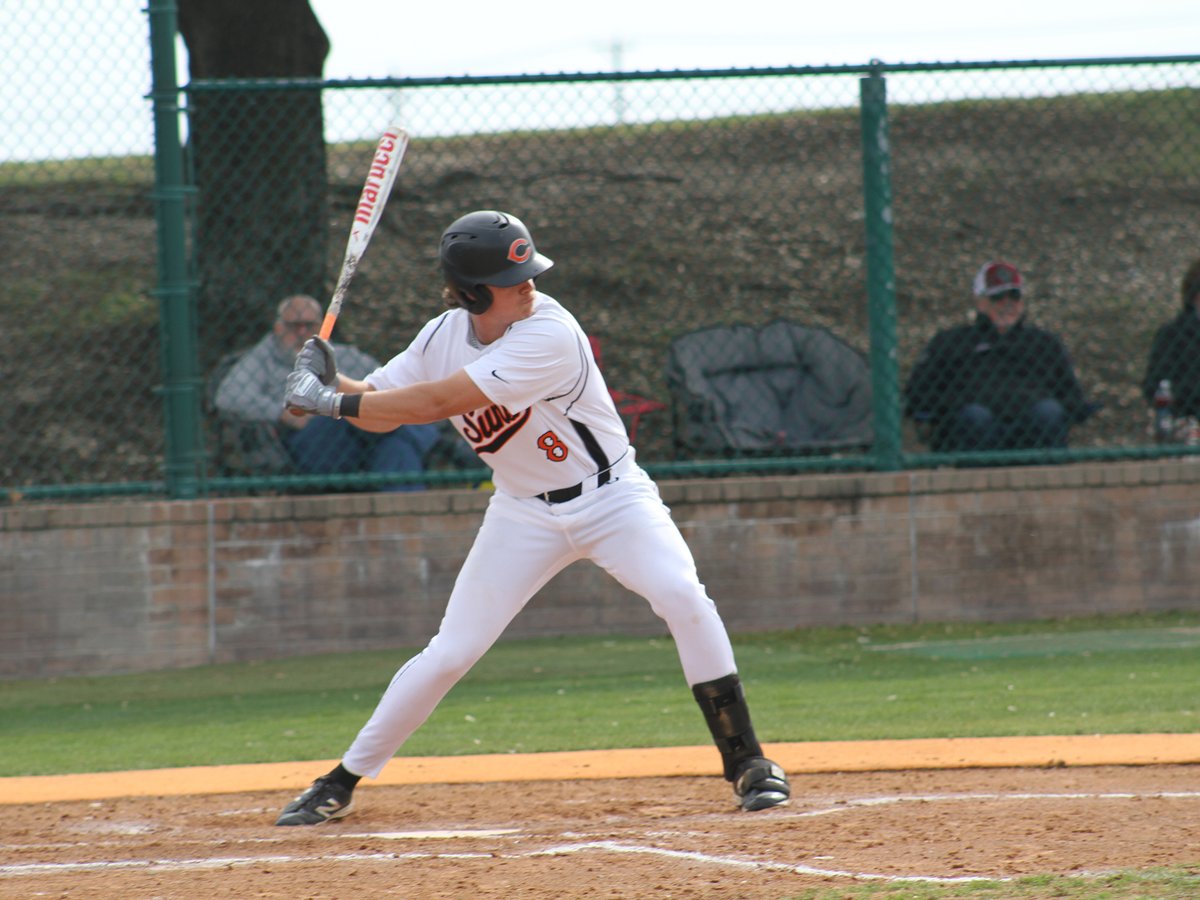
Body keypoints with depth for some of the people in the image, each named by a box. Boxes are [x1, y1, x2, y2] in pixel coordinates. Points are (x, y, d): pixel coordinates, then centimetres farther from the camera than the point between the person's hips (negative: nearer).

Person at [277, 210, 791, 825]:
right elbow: (381, 405, 5)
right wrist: (329, 382, -17)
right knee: (450, 652, -2)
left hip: (611, 497, -4)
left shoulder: (549, 335, -27)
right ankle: (340, 785, 10)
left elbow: (439, 403, -30)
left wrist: (334, 402, -27)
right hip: (524, 514, 4)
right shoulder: (445, 337, -7)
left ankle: (745, 762, -14)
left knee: (684, 599, -26)